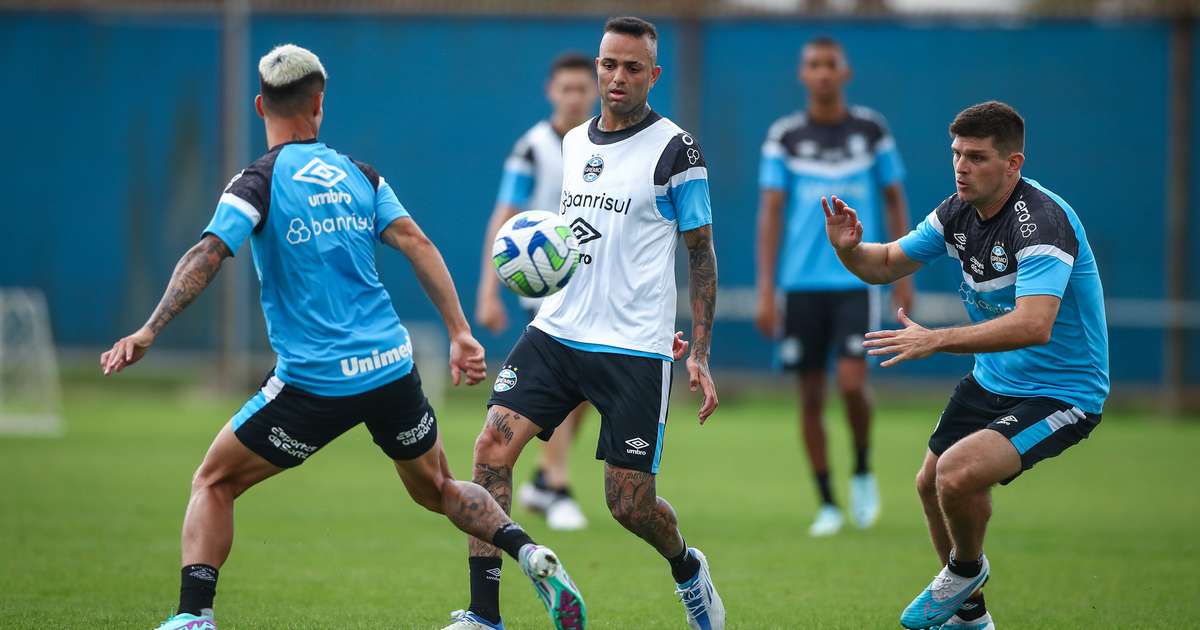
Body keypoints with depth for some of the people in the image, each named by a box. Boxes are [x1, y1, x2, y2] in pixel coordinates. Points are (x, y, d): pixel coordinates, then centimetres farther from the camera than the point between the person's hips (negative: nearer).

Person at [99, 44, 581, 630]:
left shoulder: (260, 180, -5)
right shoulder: (359, 175, 9)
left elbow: (207, 256, -19)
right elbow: (416, 243, 1)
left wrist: (149, 331, -21)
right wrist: (460, 333, 0)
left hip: (314, 380, -4)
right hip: (393, 367, 4)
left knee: (213, 482, 9)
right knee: (437, 490, 25)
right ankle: (527, 551, 3)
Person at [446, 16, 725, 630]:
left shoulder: (674, 149, -7)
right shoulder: (574, 142, 11)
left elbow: (700, 252, -3)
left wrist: (699, 356, -7)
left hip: (635, 349, -5)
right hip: (557, 330, 5)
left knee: (628, 504, -2)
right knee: (492, 448, -14)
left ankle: (687, 568, 34)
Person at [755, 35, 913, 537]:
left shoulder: (871, 130, 3)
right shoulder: (784, 137, 2)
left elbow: (895, 200, 9)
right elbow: (770, 212, 0)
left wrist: (903, 275, 3)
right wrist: (766, 290, -6)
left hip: (856, 279, -1)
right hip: (801, 283, 1)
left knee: (852, 381, -15)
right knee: (811, 395, 3)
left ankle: (863, 472, 11)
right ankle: (827, 504, 13)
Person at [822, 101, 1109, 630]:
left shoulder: (1042, 220, -28)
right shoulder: (960, 211, -2)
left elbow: (1033, 325, -41)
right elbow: (888, 264, 10)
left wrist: (935, 340, -46)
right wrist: (849, 249, -14)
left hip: (1062, 391, -9)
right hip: (993, 381, 9)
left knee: (959, 474, -28)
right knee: (931, 484, 17)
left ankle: (967, 567, 4)